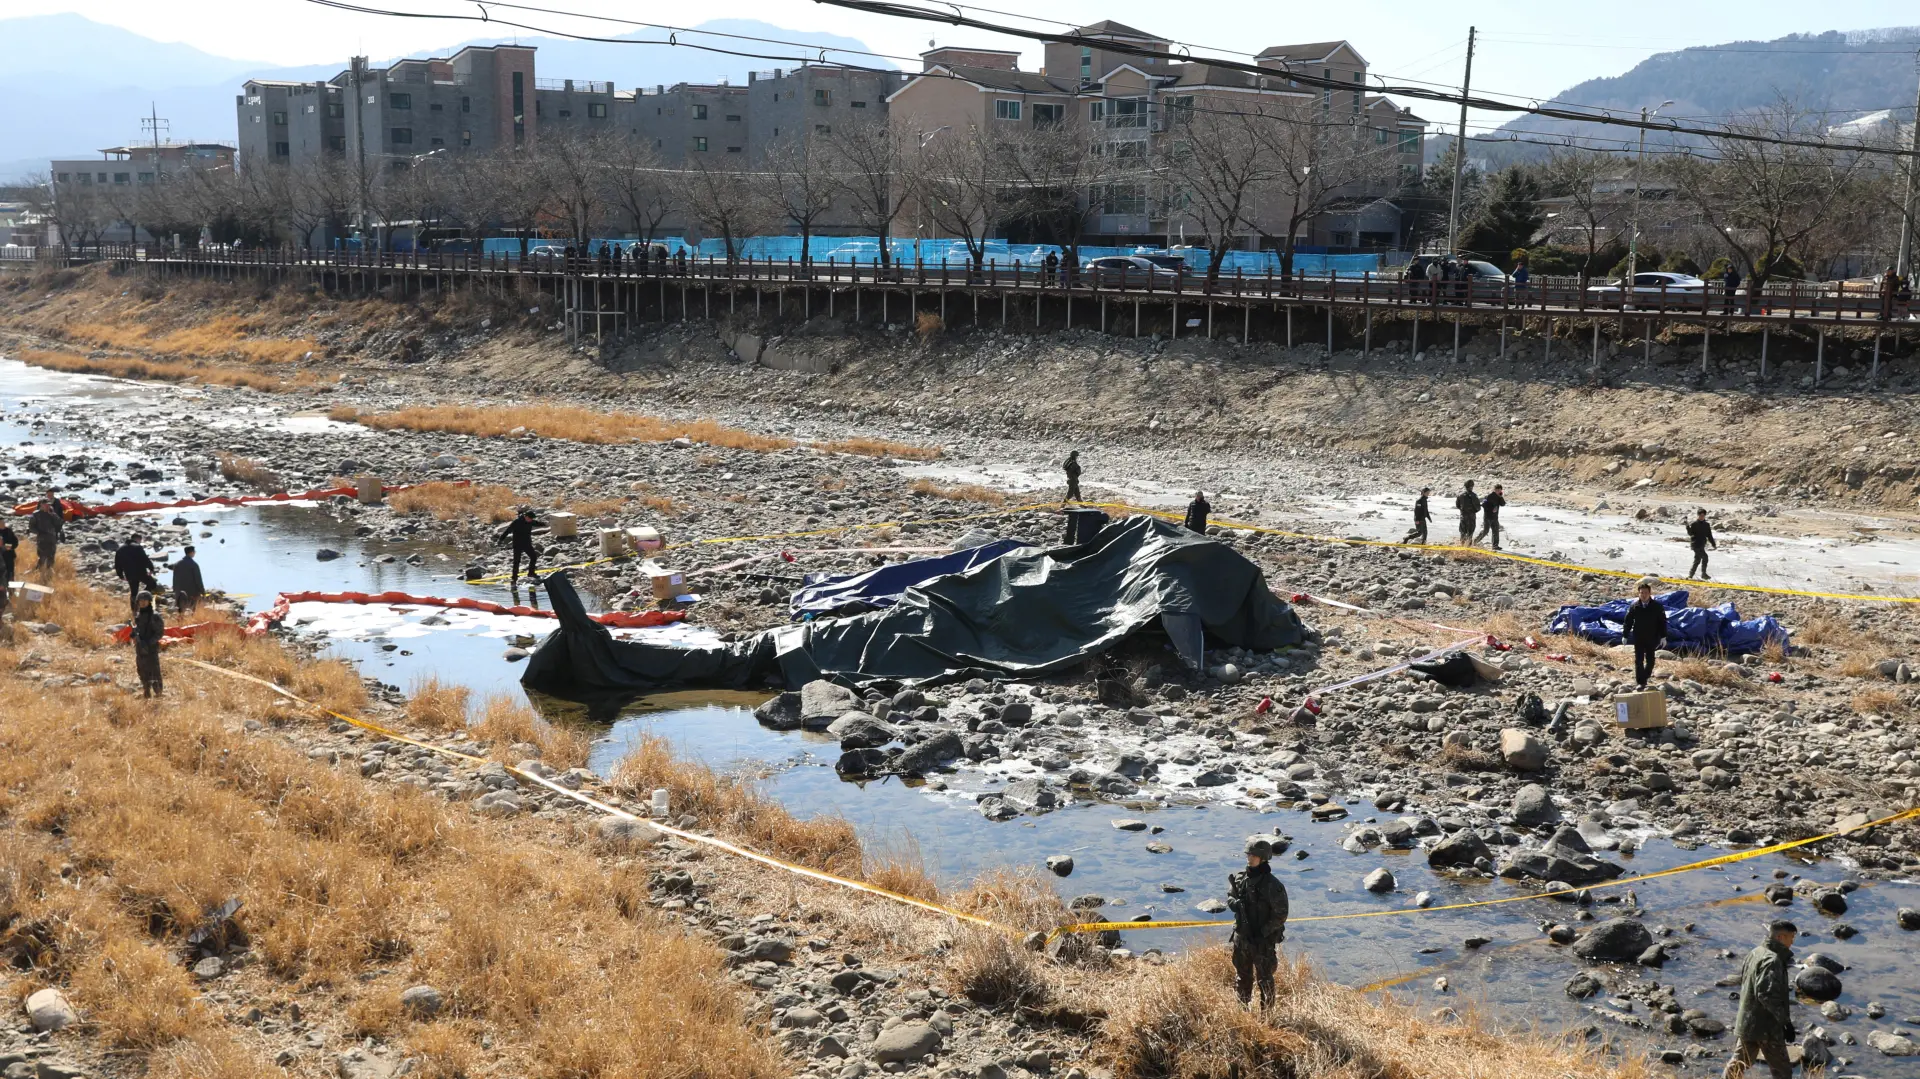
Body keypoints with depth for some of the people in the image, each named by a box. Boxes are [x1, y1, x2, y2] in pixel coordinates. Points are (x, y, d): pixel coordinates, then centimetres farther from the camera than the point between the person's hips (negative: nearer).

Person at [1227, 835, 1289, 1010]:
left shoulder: (1272, 885, -20)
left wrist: (1262, 933, -17)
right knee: (1242, 976, 21)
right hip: (1241, 937, 6)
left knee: (1264, 979, 9)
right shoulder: (1240, 878, -2)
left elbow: (1280, 916, -16)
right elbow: (1230, 896, 12)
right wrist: (1234, 903, -12)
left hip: (1264, 940, -6)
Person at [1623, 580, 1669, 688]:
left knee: (1650, 661, 10)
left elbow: (1662, 622, 0)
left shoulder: (1657, 606, -6)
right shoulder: (1634, 606, -5)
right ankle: (1640, 682, 2)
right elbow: (1628, 621, 1)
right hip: (1638, 638, 0)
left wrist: (1663, 636, -3)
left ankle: (1644, 677, 31)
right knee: (1638, 660, -2)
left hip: (1652, 638, 0)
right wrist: (1625, 636, 1)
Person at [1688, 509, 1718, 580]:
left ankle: (1690, 574, 19)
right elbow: (1690, 533, -11)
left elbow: (1709, 536, 16)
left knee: (1697, 560, 10)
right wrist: (1688, 528, -30)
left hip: (1702, 545, 6)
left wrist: (1714, 545, 12)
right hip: (1696, 544, -6)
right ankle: (1703, 574, -6)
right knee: (1704, 557, -15)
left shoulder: (1706, 525, 11)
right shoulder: (1694, 524, -5)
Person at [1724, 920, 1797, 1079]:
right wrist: (1785, 1020, -22)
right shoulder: (1772, 960, -20)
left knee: (1738, 1065, 16)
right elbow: (1767, 995, -27)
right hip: (1767, 1026, -9)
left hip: (1746, 1022, 9)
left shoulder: (1755, 953, 8)